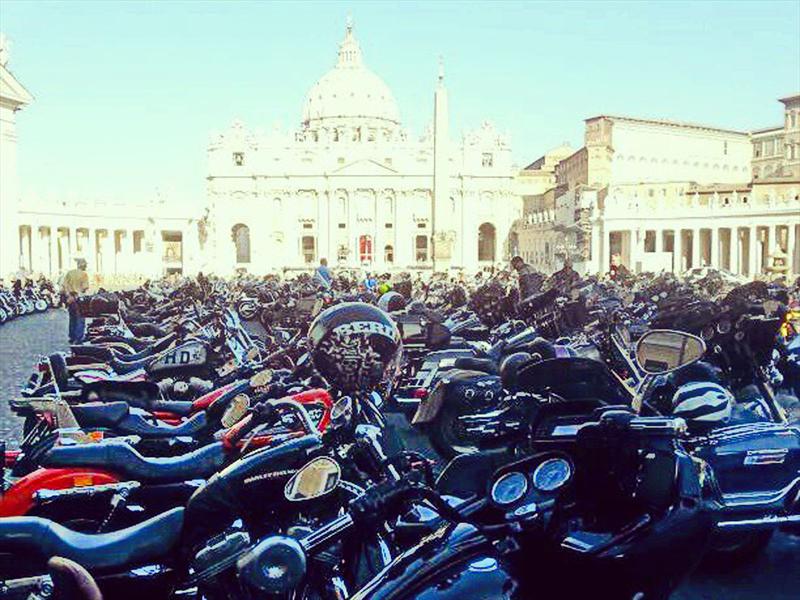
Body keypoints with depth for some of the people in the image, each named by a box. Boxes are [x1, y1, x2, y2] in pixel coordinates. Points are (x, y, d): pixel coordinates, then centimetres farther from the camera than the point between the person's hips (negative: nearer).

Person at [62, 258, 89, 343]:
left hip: (70, 297, 6)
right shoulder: (84, 274, -7)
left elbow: (64, 285, -2)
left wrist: (68, 295, -5)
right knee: (80, 319, 1)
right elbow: (85, 287, -16)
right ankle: (78, 339, -3)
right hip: (79, 298, -5)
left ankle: (72, 338, 24)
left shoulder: (69, 272, 7)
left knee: (72, 318, 18)